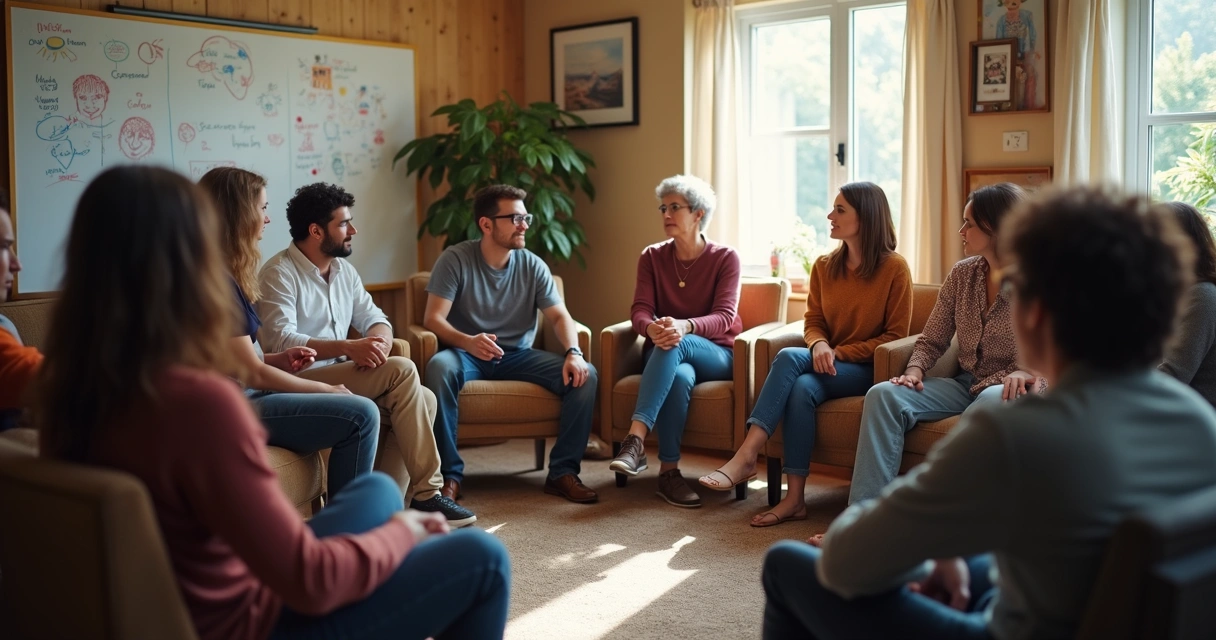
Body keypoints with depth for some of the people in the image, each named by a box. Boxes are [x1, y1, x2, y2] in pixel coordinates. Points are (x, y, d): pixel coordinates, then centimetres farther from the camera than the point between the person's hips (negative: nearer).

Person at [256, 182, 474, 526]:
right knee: (402, 370, -24)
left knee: (423, 398, -13)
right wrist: (349, 348, -33)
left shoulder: (344, 270, 15)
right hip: (301, 380, -8)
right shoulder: (279, 273, -10)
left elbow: (374, 318, 13)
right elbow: (280, 340, -23)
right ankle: (425, 493, -20)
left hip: (340, 375, 8)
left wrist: (379, 341, -14)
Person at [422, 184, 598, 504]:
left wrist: (574, 352, -25)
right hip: (466, 353, -3)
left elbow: (560, 316, -3)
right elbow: (433, 318, -15)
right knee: (439, 367, -38)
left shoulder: (533, 266, 2)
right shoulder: (455, 259, -9)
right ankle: (449, 474, -25)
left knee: (584, 375, -20)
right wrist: (467, 341, -37)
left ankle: (563, 472, -9)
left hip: (518, 355, 3)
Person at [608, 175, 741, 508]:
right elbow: (640, 310, -7)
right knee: (680, 376, -37)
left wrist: (685, 326, -37)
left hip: (717, 355, -1)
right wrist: (652, 328, -33)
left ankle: (635, 440, -46)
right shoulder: (652, 257, 6)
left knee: (676, 345, -37)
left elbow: (724, 317, -15)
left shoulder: (725, 258, -2)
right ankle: (669, 472, -33)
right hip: (665, 356, 2)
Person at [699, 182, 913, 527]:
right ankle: (794, 498, -36)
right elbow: (813, 321, 12)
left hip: (868, 370, -4)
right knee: (801, 389, -33)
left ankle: (746, 456, -29)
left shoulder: (894, 268, -6)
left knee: (790, 357, -31)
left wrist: (840, 352, -14)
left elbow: (896, 335, -5)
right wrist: (819, 344, -13)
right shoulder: (824, 267, 9)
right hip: (829, 366, 5)